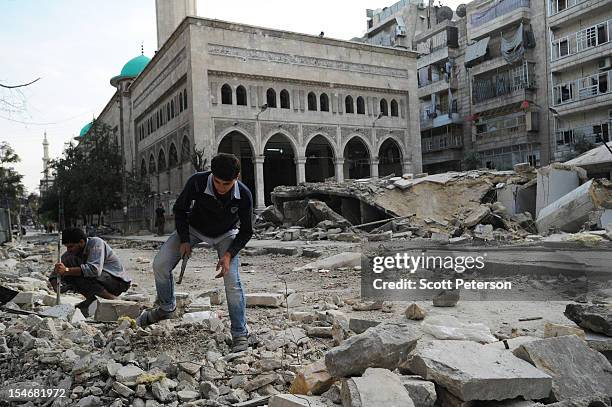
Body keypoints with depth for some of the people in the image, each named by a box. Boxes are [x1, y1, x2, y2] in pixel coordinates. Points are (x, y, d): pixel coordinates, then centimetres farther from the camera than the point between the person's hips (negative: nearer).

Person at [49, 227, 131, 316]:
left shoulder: (96, 243, -21)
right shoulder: (70, 254, 0)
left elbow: (95, 269, -35)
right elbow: (54, 273, 3)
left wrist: (67, 270, -38)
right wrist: (56, 287, -18)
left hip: (119, 281, -7)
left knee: (79, 275, -27)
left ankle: (111, 299, -17)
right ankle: (91, 300, 0)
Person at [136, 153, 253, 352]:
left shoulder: (244, 195, -30)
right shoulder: (197, 182, -32)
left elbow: (246, 231, -15)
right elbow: (179, 209, -12)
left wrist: (229, 255, -27)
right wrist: (184, 240, -17)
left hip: (226, 234, -1)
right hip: (194, 228, 2)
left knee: (232, 281, -16)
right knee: (160, 265, -10)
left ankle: (240, 334, -1)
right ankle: (166, 308, 17)